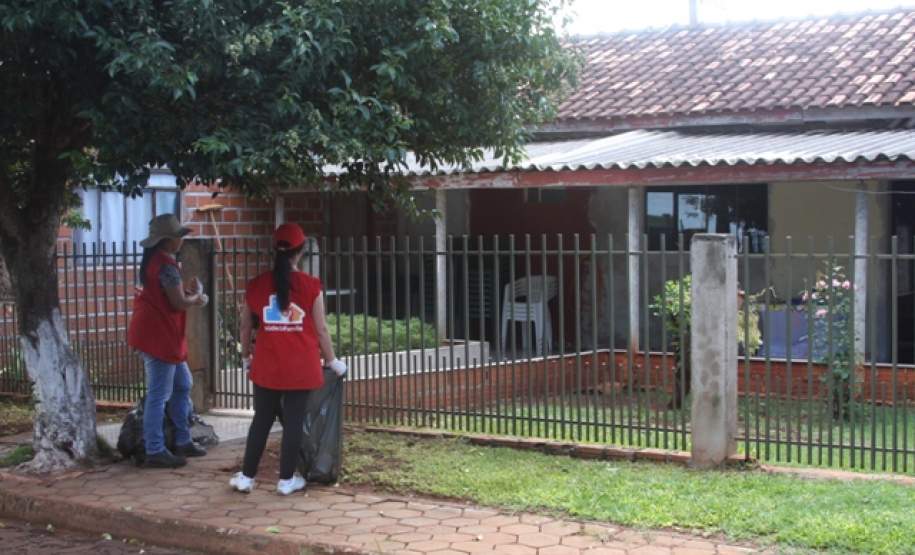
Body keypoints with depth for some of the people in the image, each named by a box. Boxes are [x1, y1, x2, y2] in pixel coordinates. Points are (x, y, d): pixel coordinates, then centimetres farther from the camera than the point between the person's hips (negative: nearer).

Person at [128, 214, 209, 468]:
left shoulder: (153, 260, 14)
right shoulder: (166, 264, -18)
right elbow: (179, 303, -18)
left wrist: (192, 295, 2)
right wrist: (197, 296, 1)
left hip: (161, 335, 11)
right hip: (159, 336, -11)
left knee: (182, 385, 18)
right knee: (159, 395, -5)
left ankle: (182, 442, 24)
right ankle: (155, 452, 1)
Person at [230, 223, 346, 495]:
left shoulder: (256, 285, 1)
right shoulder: (310, 285, -6)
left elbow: (246, 327, 9)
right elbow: (321, 329, -2)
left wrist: (246, 356, 25)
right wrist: (332, 361, 11)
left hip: (267, 366, 2)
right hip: (301, 367, -2)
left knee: (262, 419, 13)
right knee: (294, 421, 5)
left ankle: (246, 476, 16)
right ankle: (287, 479, 11)